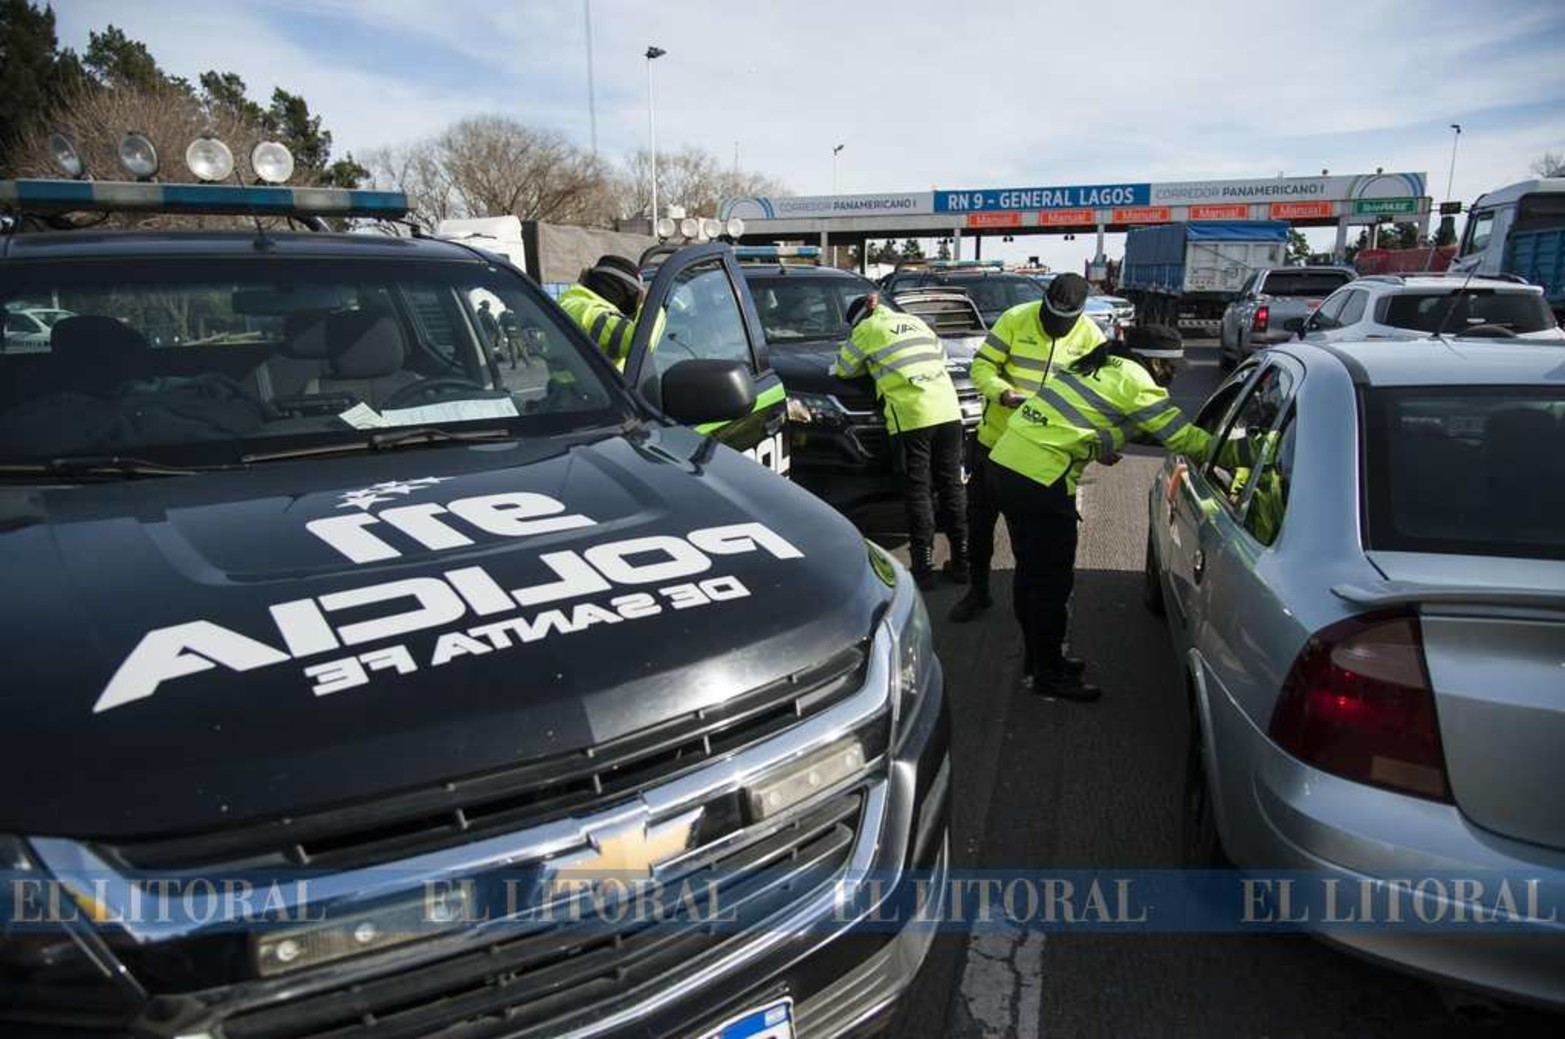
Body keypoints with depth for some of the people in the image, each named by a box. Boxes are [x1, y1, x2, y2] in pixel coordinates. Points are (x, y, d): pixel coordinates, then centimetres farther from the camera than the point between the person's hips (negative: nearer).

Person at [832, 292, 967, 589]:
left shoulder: (868, 328, 7)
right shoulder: (913, 321, 25)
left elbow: (843, 368, 12)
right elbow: (940, 354, 31)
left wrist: (871, 363, 30)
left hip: (911, 417, -6)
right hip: (948, 411, 6)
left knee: (918, 491, -1)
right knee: (951, 486, 12)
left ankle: (924, 567, 0)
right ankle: (962, 558, 19)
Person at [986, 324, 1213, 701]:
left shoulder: (1096, 364, 20)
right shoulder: (1134, 381, -5)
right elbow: (1182, 437, -3)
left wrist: (1098, 448, 18)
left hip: (1004, 462, 9)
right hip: (1040, 480, -9)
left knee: (1031, 569, 20)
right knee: (1052, 579, 2)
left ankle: (1037, 655, 34)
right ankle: (1049, 672, 15)